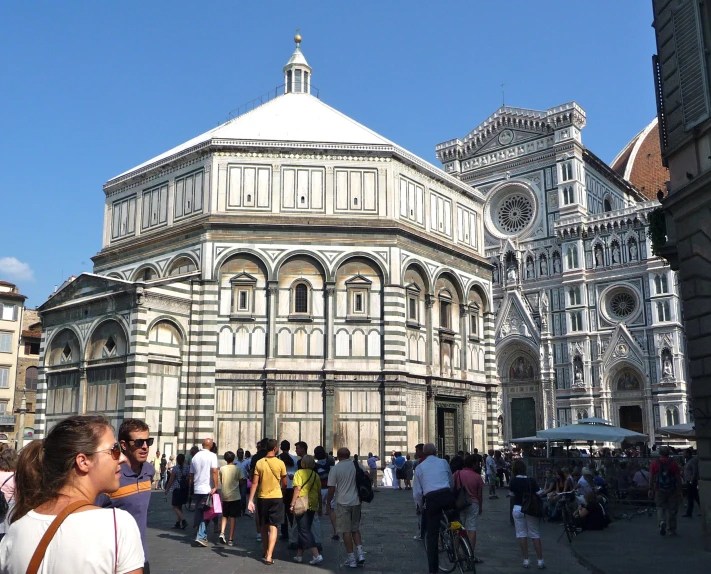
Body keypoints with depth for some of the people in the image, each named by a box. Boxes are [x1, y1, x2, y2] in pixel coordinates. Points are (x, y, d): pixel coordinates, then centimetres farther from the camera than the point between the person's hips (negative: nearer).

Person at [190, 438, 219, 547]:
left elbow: (191, 474, 17)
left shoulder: (195, 457, 10)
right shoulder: (212, 456, -8)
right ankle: (201, 536, -8)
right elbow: (214, 471, -18)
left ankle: (201, 535, 20)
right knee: (206, 513, 0)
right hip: (208, 489, -5)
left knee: (199, 512, 13)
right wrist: (215, 487, -17)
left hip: (197, 489, 5)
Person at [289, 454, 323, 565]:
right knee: (305, 530, 17)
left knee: (304, 531, -4)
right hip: (313, 505, 6)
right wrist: (319, 505, 22)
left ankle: (317, 555, -16)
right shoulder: (315, 475, 10)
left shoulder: (299, 473, -6)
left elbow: (297, 489, -15)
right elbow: (319, 492, 12)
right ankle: (299, 555, 23)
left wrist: (292, 504, -13)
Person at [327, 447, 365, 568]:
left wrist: (328, 502, 6)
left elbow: (332, 488, -7)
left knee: (346, 531, 4)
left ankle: (352, 559, 4)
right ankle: (360, 553, 3)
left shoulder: (335, 468, -7)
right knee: (355, 529, 17)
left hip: (343, 503, -4)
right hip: (356, 502, 4)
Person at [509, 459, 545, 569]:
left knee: (522, 534, 6)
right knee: (535, 534, 8)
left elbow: (511, 494, 4)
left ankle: (526, 560, 6)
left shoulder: (513, 482, -9)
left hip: (518, 509, 0)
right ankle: (540, 560, 7)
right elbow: (539, 494, -6)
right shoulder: (532, 481, -11)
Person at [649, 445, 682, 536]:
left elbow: (651, 478, -2)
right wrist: (679, 490, 4)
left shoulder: (655, 464, -3)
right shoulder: (673, 464, -3)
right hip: (672, 491, 0)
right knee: (672, 509, 10)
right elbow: (678, 478, -2)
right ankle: (672, 529, 16)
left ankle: (662, 522, -15)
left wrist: (650, 489, 4)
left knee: (660, 508, 11)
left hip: (659, 490, 0)